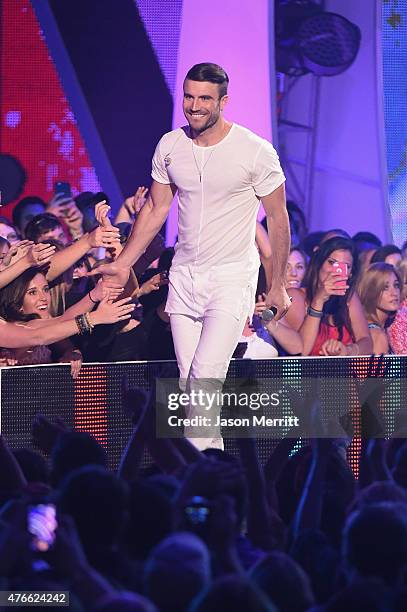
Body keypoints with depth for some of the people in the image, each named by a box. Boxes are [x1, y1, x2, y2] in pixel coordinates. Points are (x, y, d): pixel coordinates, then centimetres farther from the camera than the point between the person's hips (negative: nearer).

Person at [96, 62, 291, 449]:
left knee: (206, 374, -19)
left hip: (232, 278, -5)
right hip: (184, 276, 5)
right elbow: (155, 209, 15)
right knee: (188, 381, 4)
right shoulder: (170, 146, 3)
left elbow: (278, 219, -1)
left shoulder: (256, 152, -10)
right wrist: (122, 264, 11)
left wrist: (278, 286, 0)